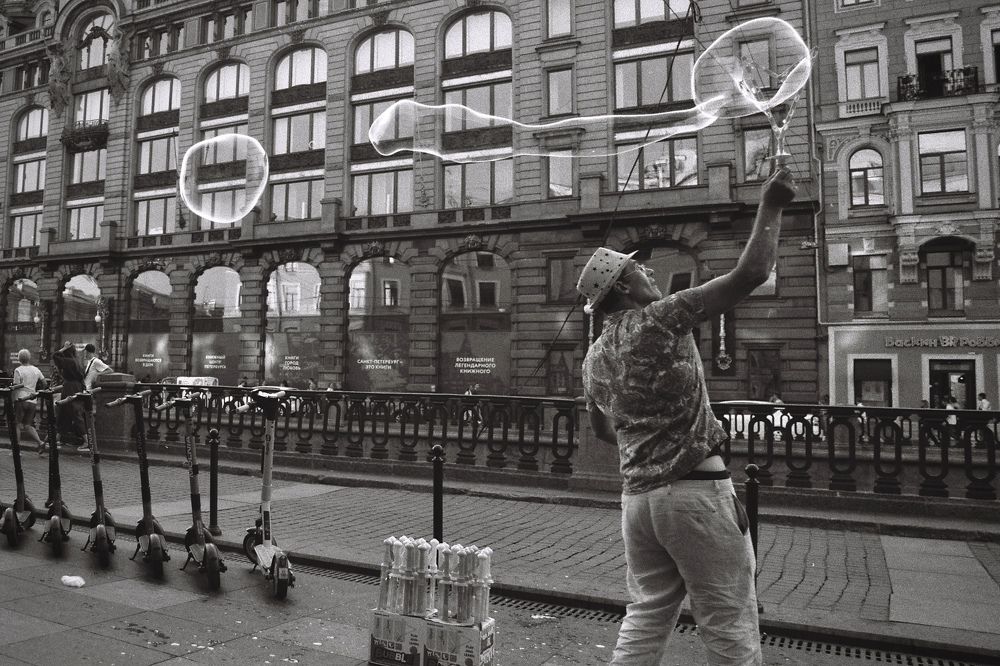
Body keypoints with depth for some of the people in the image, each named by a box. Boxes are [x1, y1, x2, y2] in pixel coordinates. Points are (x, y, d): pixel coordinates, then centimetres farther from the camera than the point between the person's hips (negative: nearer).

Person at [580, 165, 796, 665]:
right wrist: (770, 206, -3)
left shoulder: (594, 357, 11)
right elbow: (750, 274, -15)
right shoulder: (656, 320, -11)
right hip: (695, 490, -7)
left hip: (637, 494, 8)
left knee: (646, 618, 17)